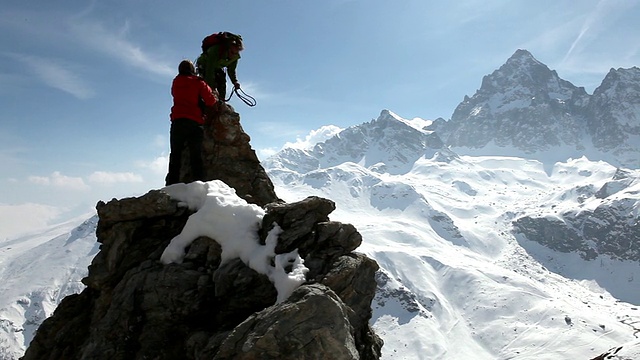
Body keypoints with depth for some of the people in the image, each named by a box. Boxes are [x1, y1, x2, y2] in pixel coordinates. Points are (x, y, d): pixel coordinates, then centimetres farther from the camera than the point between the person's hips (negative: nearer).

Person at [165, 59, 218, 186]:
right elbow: (210, 101, -2)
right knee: (196, 156, 0)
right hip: (195, 122, -1)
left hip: (178, 121, 1)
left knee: (175, 154, 1)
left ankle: (172, 184, -9)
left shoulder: (176, 82, 14)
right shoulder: (198, 82, 5)